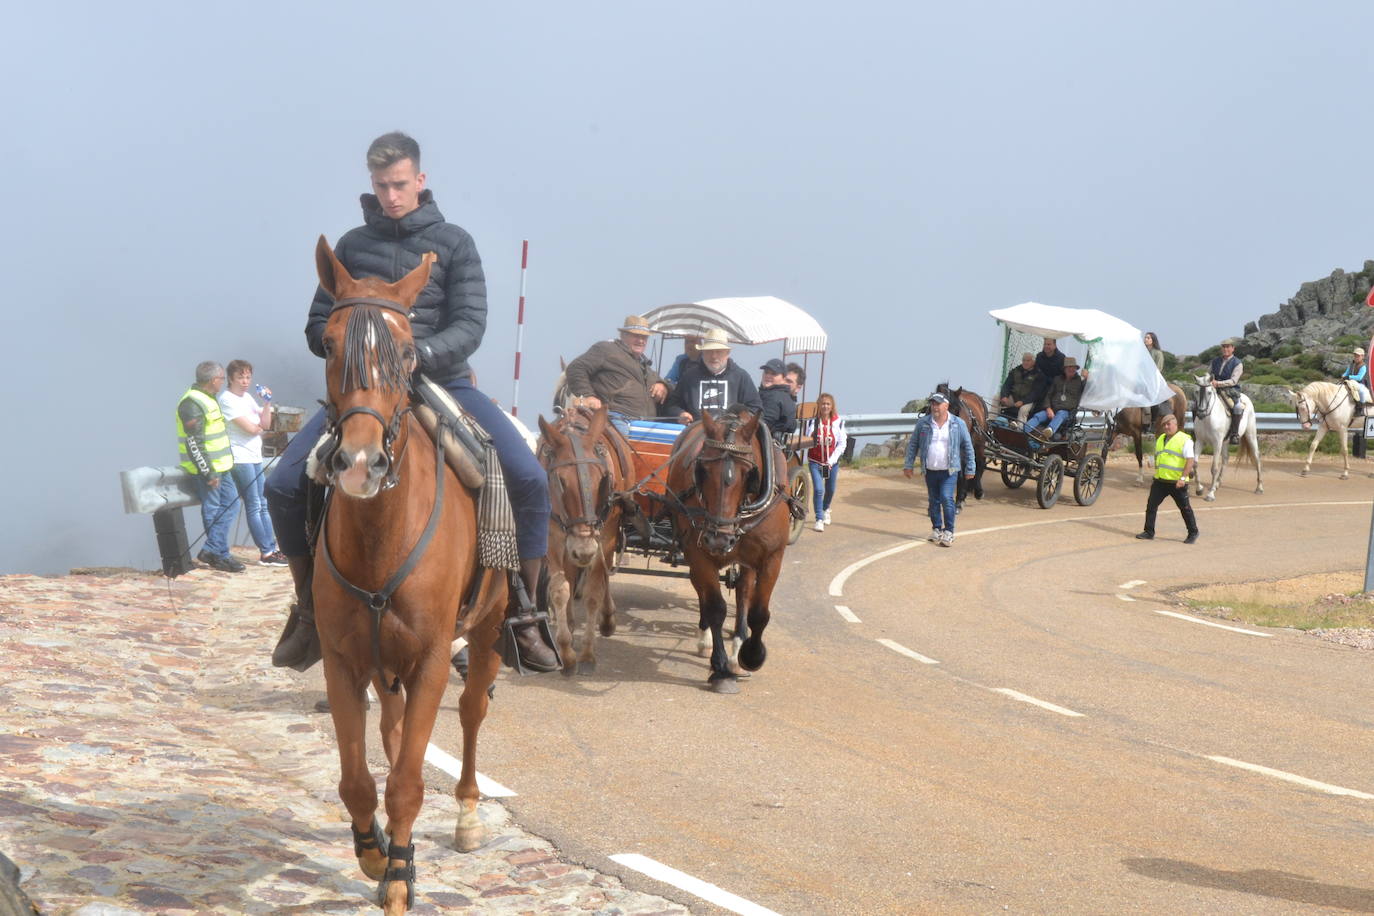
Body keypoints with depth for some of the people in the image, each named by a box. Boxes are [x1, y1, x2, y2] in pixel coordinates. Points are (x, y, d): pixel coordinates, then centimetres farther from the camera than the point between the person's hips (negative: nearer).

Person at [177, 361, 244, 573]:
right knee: (213, 512, -2)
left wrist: (225, 465, 25)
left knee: (230, 505, 8)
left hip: (220, 467, 10)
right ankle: (220, 555, 6)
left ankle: (211, 551, 9)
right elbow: (193, 442, -21)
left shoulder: (208, 400, 15)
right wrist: (207, 472, -22)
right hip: (205, 469, -10)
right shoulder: (192, 404, -17)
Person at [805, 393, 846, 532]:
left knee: (830, 489, 17)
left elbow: (842, 443, -5)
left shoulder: (838, 422, -7)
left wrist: (833, 459, -11)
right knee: (818, 489, -13)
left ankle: (826, 509, 48)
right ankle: (819, 519, -3)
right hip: (815, 461, -2)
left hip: (832, 462, 2)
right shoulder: (811, 421, -8)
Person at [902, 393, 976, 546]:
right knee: (934, 501, 12)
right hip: (930, 471, 3)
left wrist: (970, 469, 3)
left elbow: (968, 446, 3)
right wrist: (908, 465, 4)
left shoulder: (958, 424, -3)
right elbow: (913, 444, 7)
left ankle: (949, 532, -7)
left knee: (947, 499, -14)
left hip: (949, 471, -3)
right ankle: (936, 529, 27)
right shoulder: (923, 423, 0)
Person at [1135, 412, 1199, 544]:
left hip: (1177, 483, -7)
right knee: (1151, 505, 3)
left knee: (1185, 508, 2)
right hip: (1160, 481, 7)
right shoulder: (1160, 439, 15)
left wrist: (1183, 478, -24)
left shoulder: (1185, 440, -8)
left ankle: (1193, 534, 14)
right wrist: (1154, 478, 23)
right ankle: (1149, 532, 12)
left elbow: (1190, 460, -15)